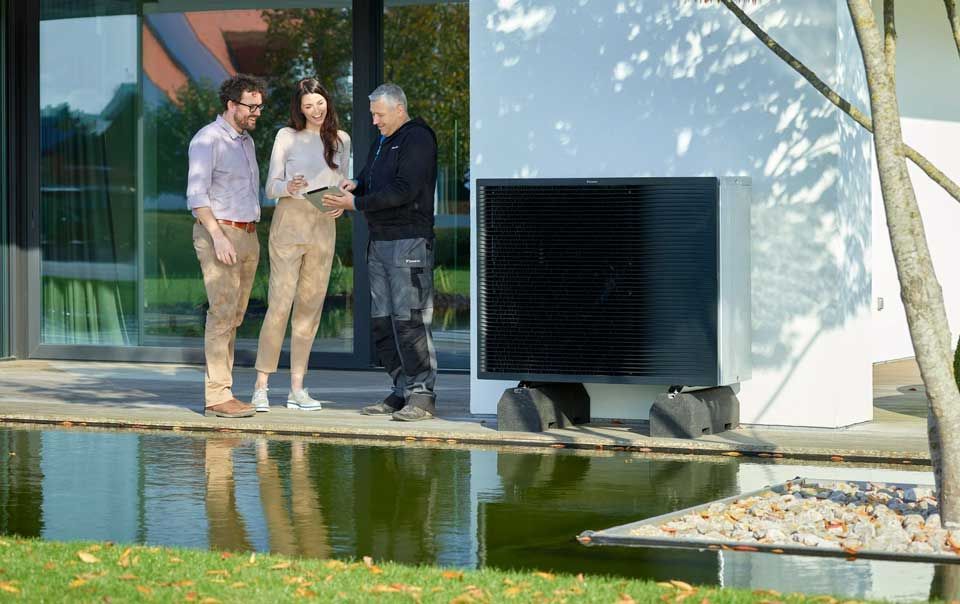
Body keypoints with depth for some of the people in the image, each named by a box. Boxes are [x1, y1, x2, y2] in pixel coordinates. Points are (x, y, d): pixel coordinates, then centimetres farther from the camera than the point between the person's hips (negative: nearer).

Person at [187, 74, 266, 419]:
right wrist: (217, 236, -25)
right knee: (222, 314, -13)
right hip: (218, 233, -8)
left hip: (247, 236, 8)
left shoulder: (246, 141, 18)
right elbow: (196, 193, -17)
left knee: (234, 317, 6)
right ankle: (217, 396, -14)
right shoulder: (208, 139, -9)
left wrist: (253, 238, 17)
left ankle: (222, 393, 7)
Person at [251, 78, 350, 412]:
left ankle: (297, 388, 7)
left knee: (310, 306, 3)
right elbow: (271, 186, 0)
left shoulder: (341, 140, 12)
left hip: (324, 226, 4)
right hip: (290, 222, -4)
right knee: (279, 303, -9)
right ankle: (261, 386, -8)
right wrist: (288, 187, -22)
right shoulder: (287, 137, 2)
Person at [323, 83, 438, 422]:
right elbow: (372, 181, 29)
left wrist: (356, 203, -18)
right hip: (380, 241, 10)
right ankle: (402, 392, 13)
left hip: (409, 241, -9)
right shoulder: (381, 143, 21)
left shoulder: (417, 140, -8)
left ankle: (422, 396, -9)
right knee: (382, 321, 8)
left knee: (409, 320, -12)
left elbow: (404, 189, -18)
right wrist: (356, 184, 5)